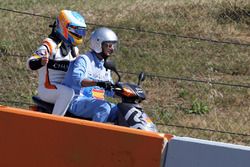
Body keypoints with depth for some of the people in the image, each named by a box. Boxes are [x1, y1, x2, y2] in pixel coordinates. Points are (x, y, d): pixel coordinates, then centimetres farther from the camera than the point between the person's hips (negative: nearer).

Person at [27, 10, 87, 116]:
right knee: (68, 92, -35)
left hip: (65, 86, 9)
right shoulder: (50, 44, -10)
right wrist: (40, 62, -43)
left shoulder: (74, 49, 17)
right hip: (47, 88, -9)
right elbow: (30, 63, -21)